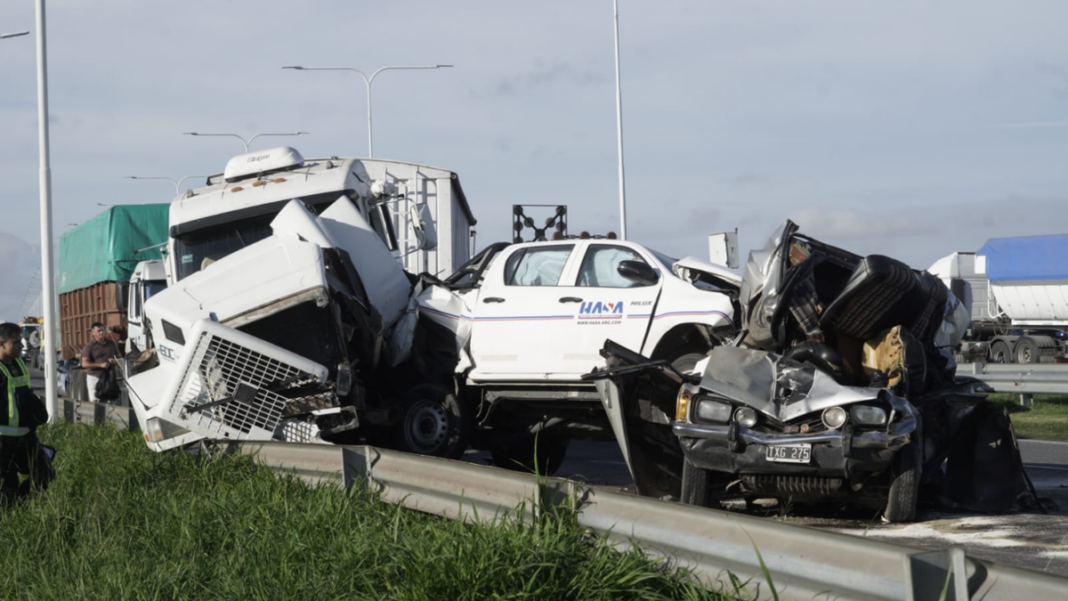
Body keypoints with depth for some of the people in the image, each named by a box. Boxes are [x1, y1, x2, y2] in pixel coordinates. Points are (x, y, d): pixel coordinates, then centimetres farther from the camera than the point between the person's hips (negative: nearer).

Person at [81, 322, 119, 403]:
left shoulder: (111, 343, 8)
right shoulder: (89, 346, -6)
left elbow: (118, 356, 22)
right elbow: (84, 364, -12)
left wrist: (114, 361, -3)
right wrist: (100, 365, -20)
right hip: (94, 377, -3)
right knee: (95, 402, -7)